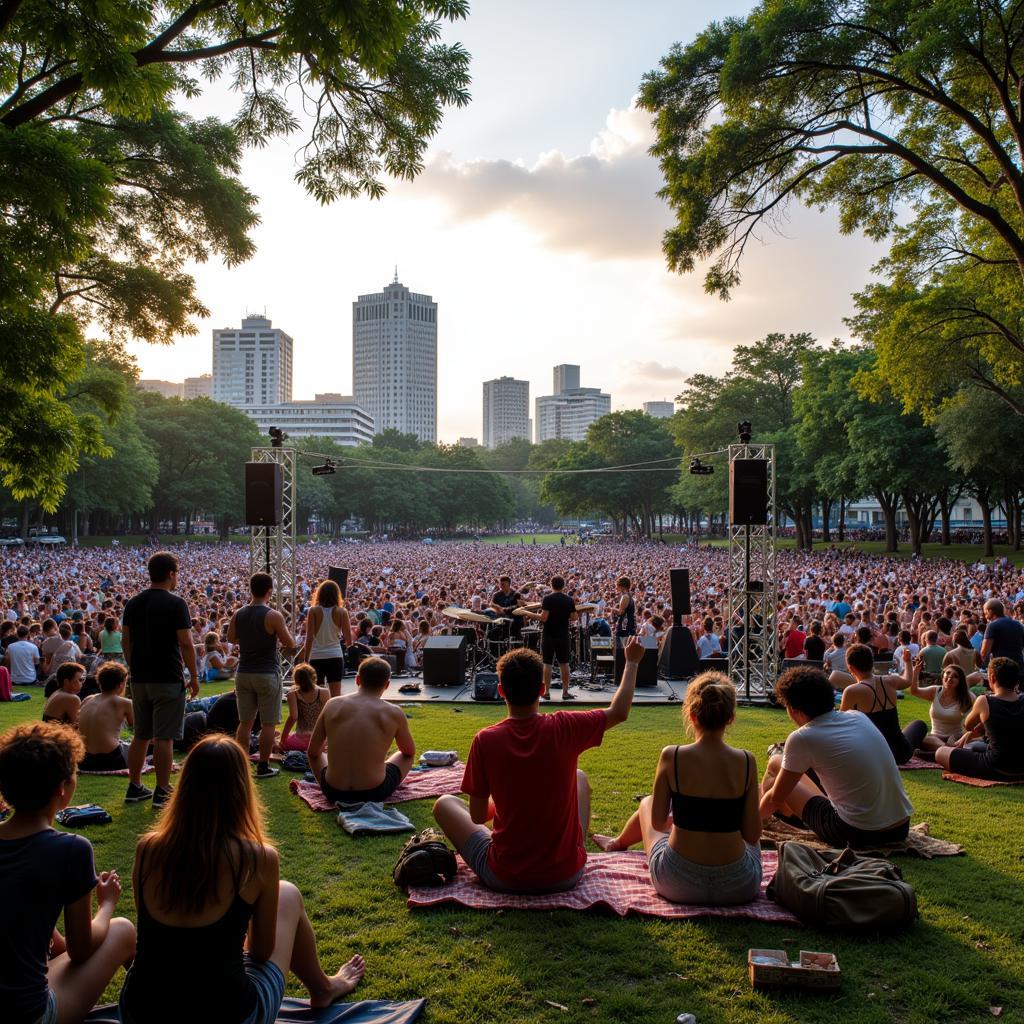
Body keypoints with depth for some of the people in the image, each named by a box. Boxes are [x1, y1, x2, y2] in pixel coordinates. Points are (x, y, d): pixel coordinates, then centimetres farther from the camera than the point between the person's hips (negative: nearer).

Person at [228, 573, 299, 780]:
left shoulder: (238, 615, 1)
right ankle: (263, 767, 9)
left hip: (243, 674, 5)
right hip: (267, 674, -5)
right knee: (268, 723, 5)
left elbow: (231, 639, 18)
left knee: (245, 722, 13)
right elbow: (291, 645, -8)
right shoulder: (273, 616, -15)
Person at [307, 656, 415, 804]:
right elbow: (410, 752, 12)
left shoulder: (332, 705, -2)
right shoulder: (394, 713, -6)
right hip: (375, 794, -2)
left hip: (333, 792, 3)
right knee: (405, 756, 26)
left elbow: (312, 752, 8)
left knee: (315, 756, 32)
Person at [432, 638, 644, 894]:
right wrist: (632, 662, 16)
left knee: (445, 804, 21)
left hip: (504, 879, -2)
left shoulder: (485, 740, -17)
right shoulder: (564, 728, -15)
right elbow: (619, 712, 2)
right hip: (566, 876, 2)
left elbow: (477, 816, -6)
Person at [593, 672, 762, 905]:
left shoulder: (672, 757, -14)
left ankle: (619, 842, 62)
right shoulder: (746, 761, -11)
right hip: (739, 888, 1)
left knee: (646, 803, 30)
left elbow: (657, 822, -3)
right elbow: (753, 835, -6)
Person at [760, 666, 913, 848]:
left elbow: (776, 798, 1)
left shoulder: (802, 738, -12)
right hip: (901, 828, 7)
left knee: (775, 764, 10)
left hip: (858, 835, -6)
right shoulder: (858, 717, 5)